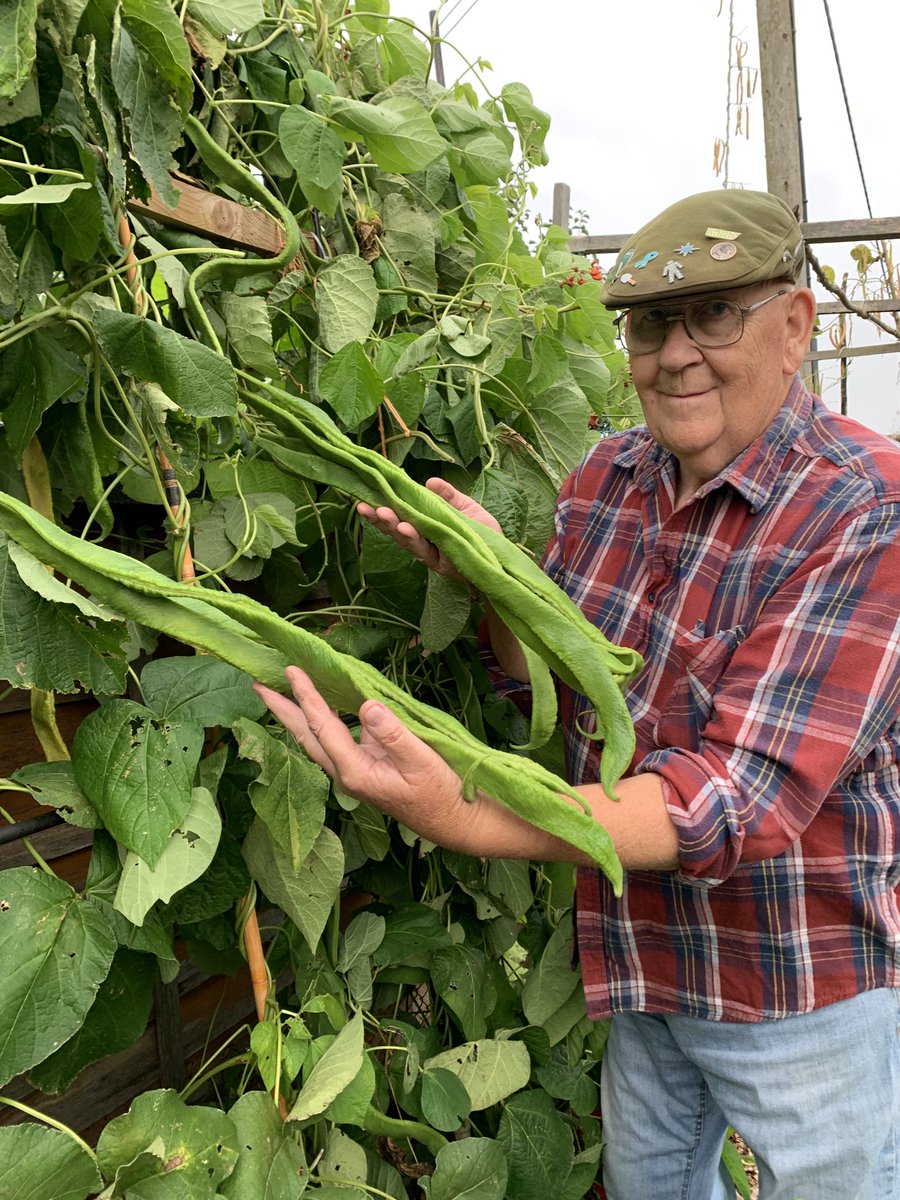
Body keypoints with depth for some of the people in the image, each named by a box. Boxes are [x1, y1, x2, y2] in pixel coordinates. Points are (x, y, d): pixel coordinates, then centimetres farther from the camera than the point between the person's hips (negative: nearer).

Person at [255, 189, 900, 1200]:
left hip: (807, 997, -5)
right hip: (646, 969, 6)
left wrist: (461, 820, -43)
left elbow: (740, 794, -32)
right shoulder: (607, 477, -4)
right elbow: (555, 690, 4)